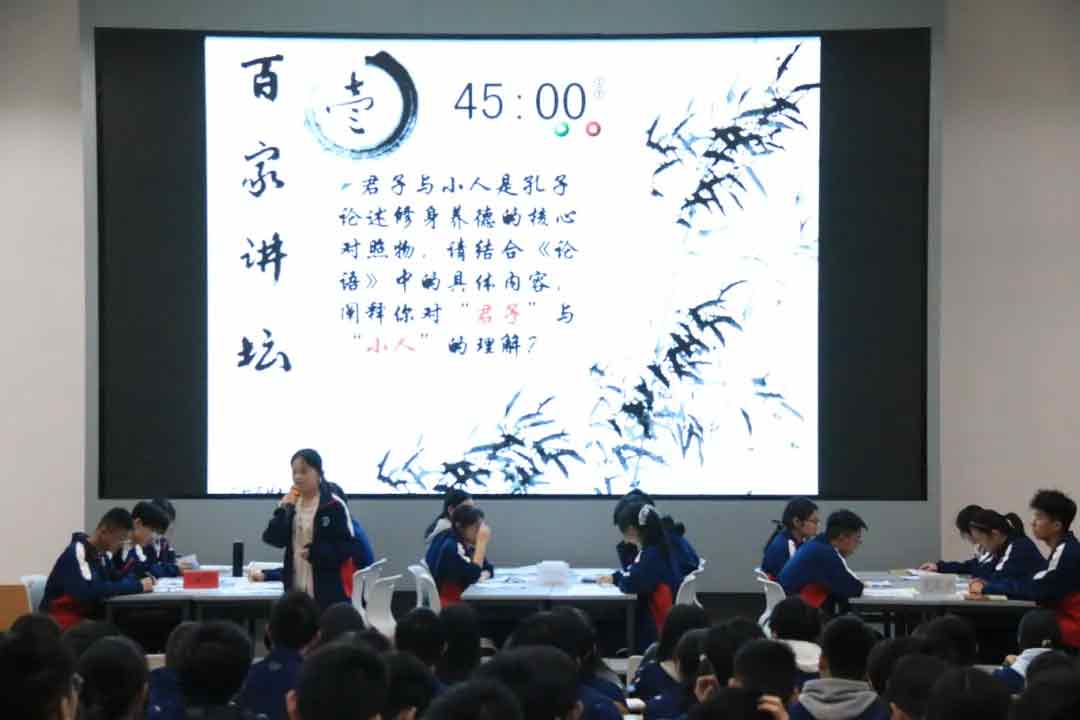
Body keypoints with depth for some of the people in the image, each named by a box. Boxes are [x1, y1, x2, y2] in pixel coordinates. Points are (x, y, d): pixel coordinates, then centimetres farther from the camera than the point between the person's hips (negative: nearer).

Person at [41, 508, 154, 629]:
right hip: (64, 624, -8)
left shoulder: (102, 554, 8)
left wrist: (142, 581, -6)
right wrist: (137, 586, -27)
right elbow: (88, 592, -30)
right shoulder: (76, 552, -17)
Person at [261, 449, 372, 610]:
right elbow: (274, 539, 2)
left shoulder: (333, 505, -9)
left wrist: (314, 552, -22)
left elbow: (348, 546, -11)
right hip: (297, 589, 5)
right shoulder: (291, 504, 9)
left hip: (329, 590, -5)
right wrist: (284, 510, -11)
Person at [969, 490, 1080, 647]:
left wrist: (987, 588, -13)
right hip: (1064, 623, 9)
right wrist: (988, 584, 1)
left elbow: (1035, 589, -20)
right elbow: (1031, 581, 13)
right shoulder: (1062, 550, 14)